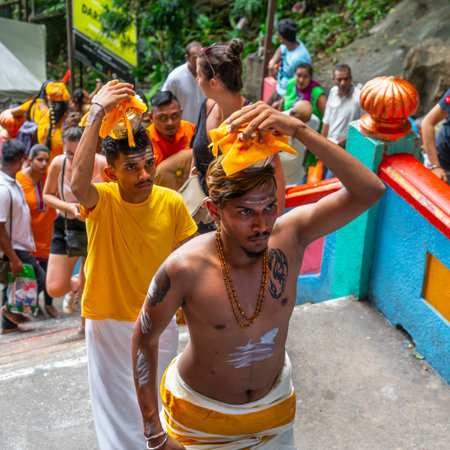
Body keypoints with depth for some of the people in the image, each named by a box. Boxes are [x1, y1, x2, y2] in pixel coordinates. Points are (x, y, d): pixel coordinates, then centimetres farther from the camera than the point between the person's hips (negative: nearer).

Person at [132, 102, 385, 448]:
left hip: (275, 404, 3)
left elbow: (370, 191, -34)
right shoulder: (185, 269, -30)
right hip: (201, 413, -2)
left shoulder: (290, 236, -22)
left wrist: (298, 129, -44)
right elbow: (144, 340, -15)